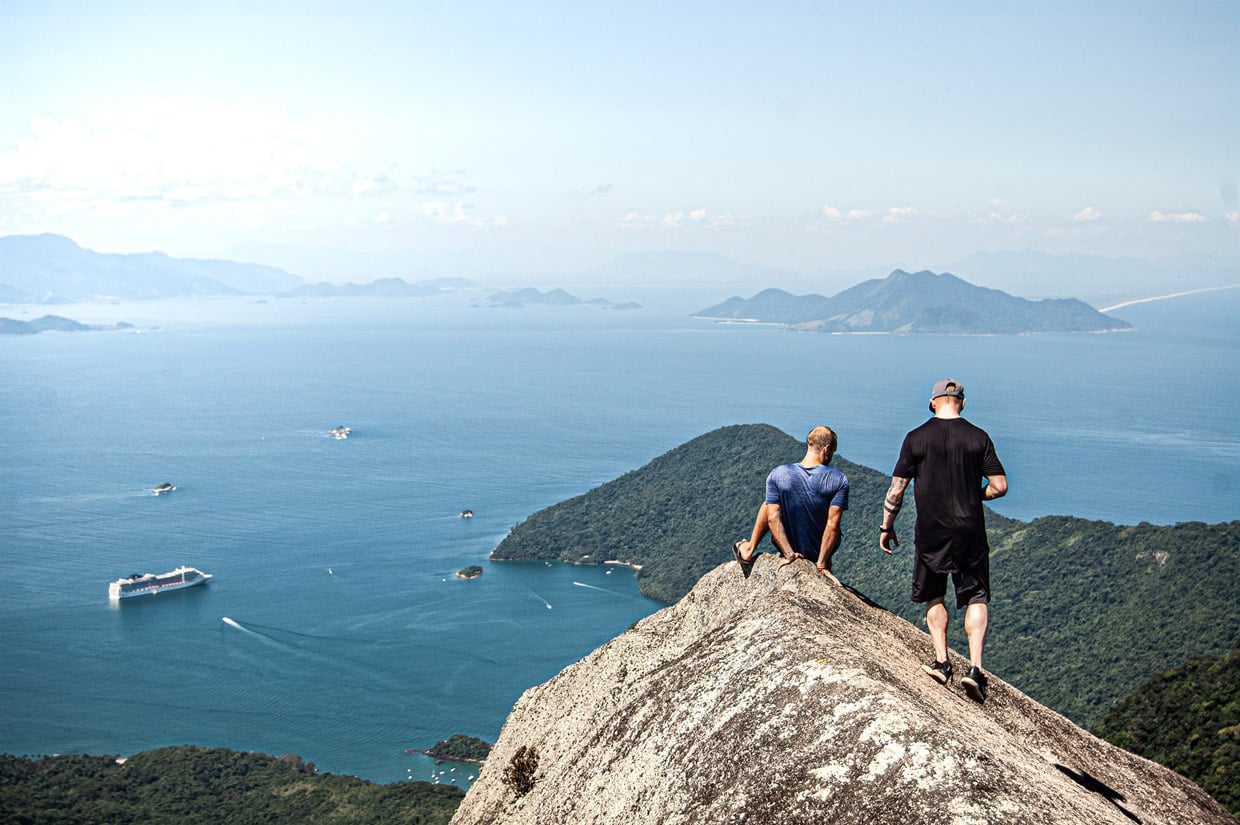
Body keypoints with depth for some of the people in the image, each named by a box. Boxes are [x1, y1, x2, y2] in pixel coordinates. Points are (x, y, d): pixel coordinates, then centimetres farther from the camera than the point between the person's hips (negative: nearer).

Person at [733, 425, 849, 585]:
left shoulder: (777, 475, -14)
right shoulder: (839, 480, -19)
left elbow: (773, 519, -17)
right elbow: (833, 525, -22)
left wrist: (789, 554, -14)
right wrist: (821, 564, -18)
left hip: (787, 547, 0)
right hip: (821, 551, 0)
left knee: (768, 504, 25)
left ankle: (749, 550, 25)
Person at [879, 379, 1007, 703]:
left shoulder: (916, 438, -4)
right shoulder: (978, 437, -2)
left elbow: (897, 489, -2)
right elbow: (1000, 486, -4)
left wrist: (886, 527, 10)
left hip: (930, 533, 0)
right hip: (970, 532, 0)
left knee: (933, 598, 18)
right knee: (977, 599, 9)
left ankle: (941, 661, 12)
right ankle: (975, 667, -2)